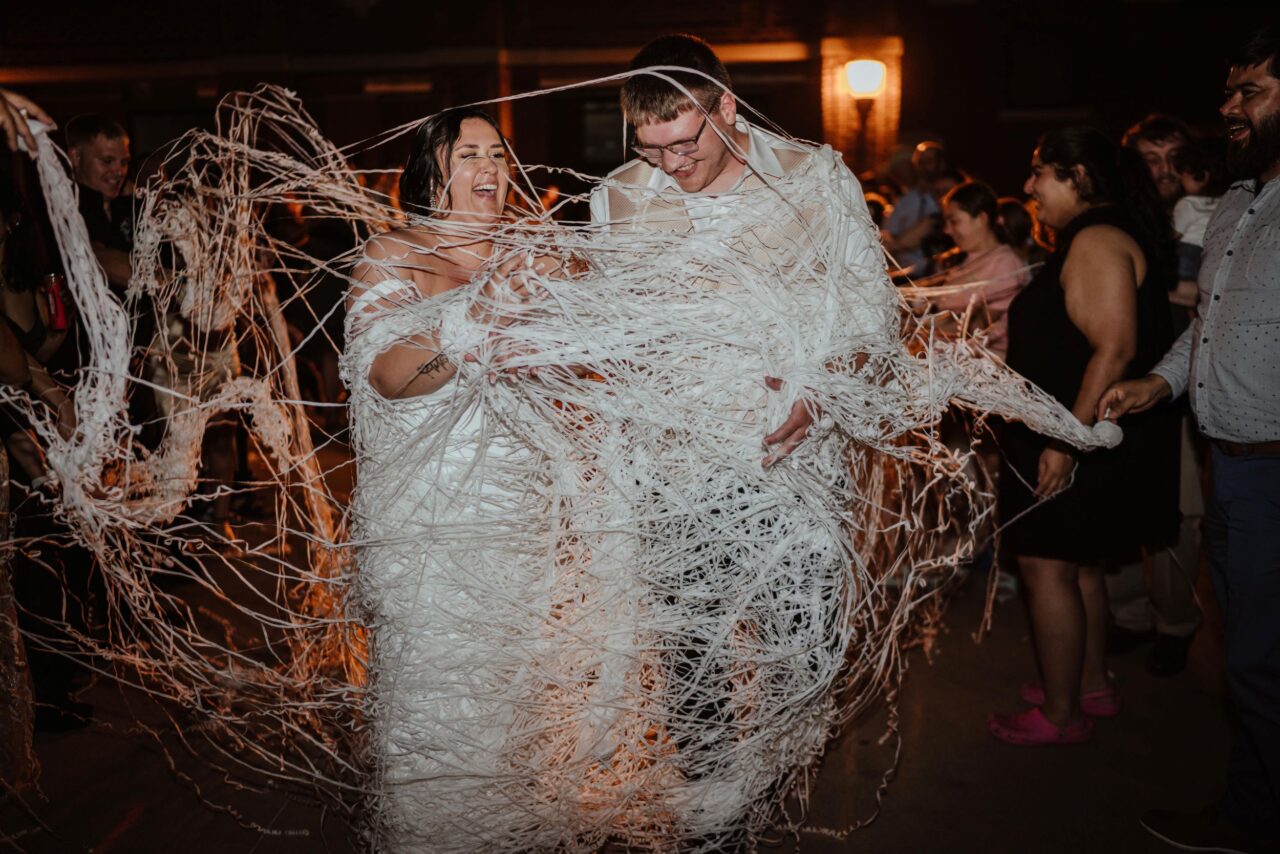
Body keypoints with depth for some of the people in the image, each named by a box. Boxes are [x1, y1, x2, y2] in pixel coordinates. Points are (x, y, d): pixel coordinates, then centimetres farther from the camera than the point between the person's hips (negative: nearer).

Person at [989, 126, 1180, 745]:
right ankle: (1092, 685, 32)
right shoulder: (1090, 241, 16)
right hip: (1080, 440, 11)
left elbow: (1115, 350, -26)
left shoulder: (1097, 242, -17)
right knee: (1076, 565, 18)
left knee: (1047, 566, -3)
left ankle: (1060, 714, 9)